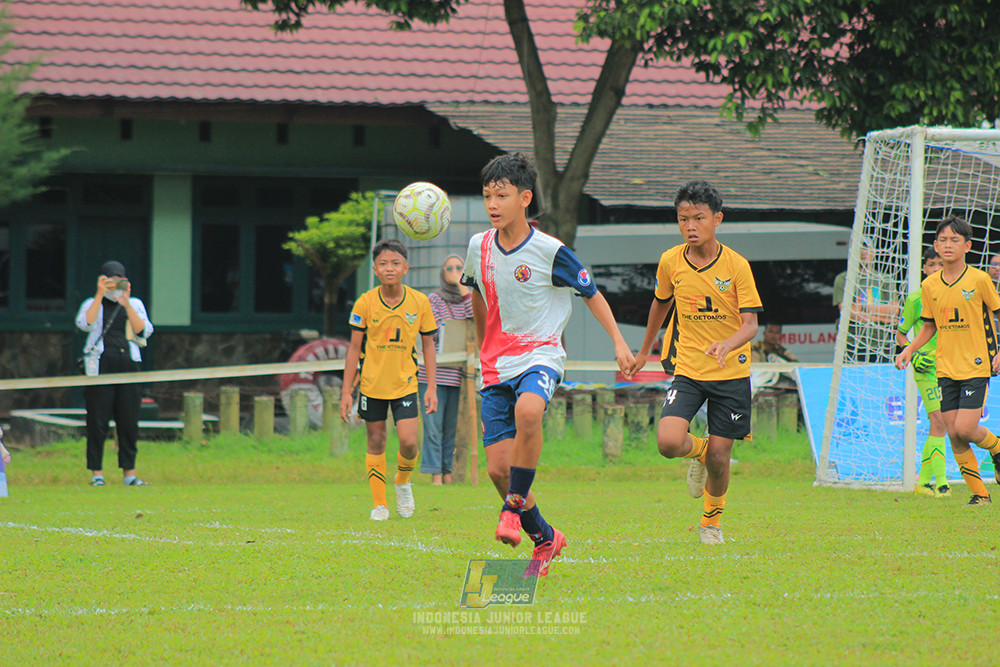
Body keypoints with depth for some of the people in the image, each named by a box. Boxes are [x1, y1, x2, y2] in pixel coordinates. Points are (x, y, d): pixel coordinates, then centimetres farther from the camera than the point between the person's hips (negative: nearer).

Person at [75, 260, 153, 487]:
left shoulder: (135, 305, 16)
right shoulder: (92, 304, 10)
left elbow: (144, 332, -1)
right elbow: (84, 323, -12)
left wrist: (126, 304, -9)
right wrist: (100, 296, -15)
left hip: (128, 366, 2)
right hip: (100, 366, -2)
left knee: (129, 422, 1)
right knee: (97, 421, -4)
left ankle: (129, 472, 7)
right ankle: (96, 472, 1)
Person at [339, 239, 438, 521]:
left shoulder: (420, 302, -6)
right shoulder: (365, 303, -8)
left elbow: (428, 345, 4)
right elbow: (354, 348, -1)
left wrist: (432, 388, 1)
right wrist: (347, 391, -2)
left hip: (405, 383, 0)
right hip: (372, 382, 0)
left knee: (408, 442, -11)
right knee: (376, 442, 5)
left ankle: (403, 481, 20)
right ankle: (379, 503, 18)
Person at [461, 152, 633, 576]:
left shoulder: (549, 252, -9)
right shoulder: (479, 247, 4)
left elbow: (591, 293, 1)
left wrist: (619, 342, -6)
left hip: (540, 355, -5)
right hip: (496, 366, 5)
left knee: (528, 410, -39)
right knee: (497, 467, -4)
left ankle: (514, 506, -20)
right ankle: (544, 538, 19)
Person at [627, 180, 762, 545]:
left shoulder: (737, 265, -11)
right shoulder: (670, 262, -3)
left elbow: (750, 324, -13)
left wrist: (727, 344, -34)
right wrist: (644, 350, 27)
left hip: (731, 372, -2)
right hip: (687, 368, 2)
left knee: (719, 457, 0)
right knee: (668, 442, -20)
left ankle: (711, 522, 29)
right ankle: (698, 452, 17)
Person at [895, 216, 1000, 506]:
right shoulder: (929, 285, 4)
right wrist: (909, 350, 3)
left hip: (976, 365, -4)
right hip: (946, 368, 4)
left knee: (964, 429, -15)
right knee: (954, 434, 0)